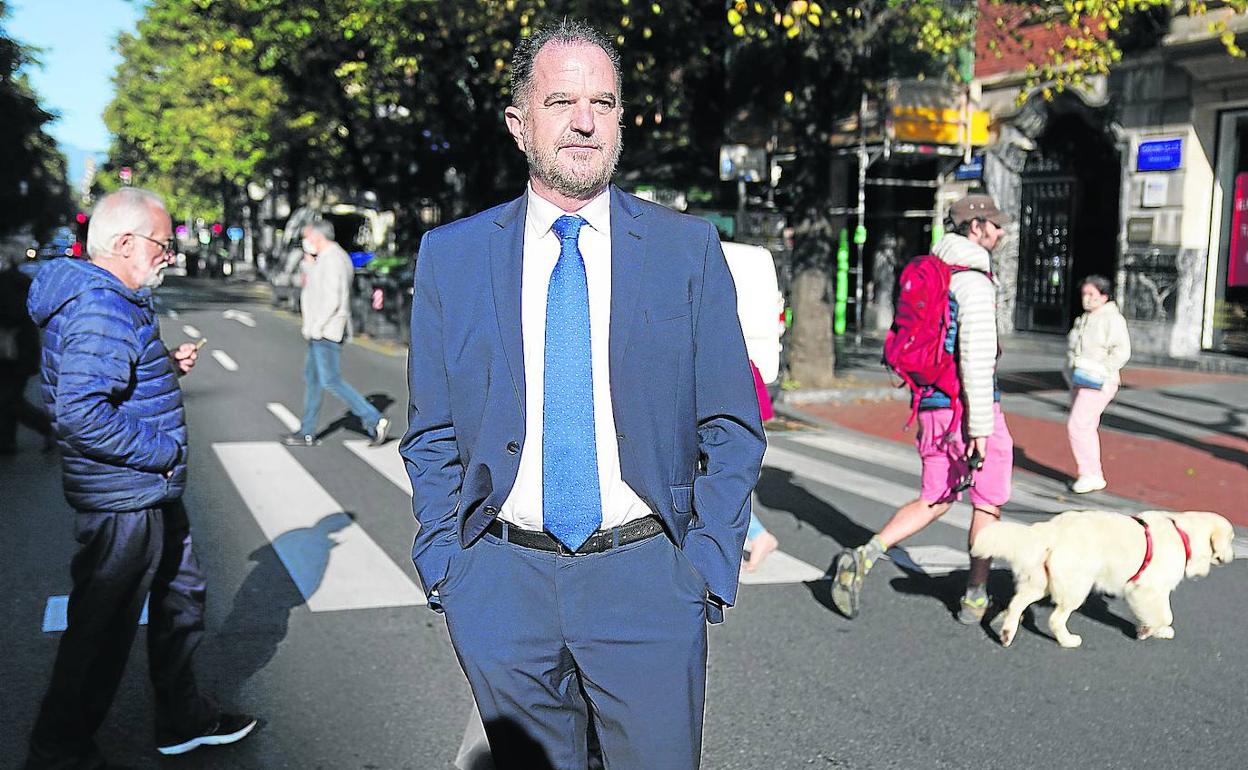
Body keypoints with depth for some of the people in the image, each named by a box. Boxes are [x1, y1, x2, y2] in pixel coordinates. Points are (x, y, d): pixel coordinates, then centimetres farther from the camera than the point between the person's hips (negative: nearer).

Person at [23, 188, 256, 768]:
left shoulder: (110, 298, 11)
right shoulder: (104, 307, -23)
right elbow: (79, 413, -31)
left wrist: (164, 367, 8)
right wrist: (161, 449, -21)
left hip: (148, 494, 11)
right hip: (125, 501, -11)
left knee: (181, 596, 21)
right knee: (102, 630, 4)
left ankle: (184, 720, 37)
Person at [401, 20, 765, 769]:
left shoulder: (688, 249, -1)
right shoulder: (450, 256, 2)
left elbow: (732, 429, 1)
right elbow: (432, 434, 7)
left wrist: (709, 566, -5)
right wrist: (443, 564, 1)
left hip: (649, 586, -1)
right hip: (500, 586, 1)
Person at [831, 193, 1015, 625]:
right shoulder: (974, 280, -14)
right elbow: (976, 356, -21)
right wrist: (980, 427, -20)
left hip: (932, 407, 8)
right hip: (967, 409, -7)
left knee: (935, 500, 15)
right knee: (988, 504, 10)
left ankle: (864, 556, -3)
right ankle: (975, 598, 20)